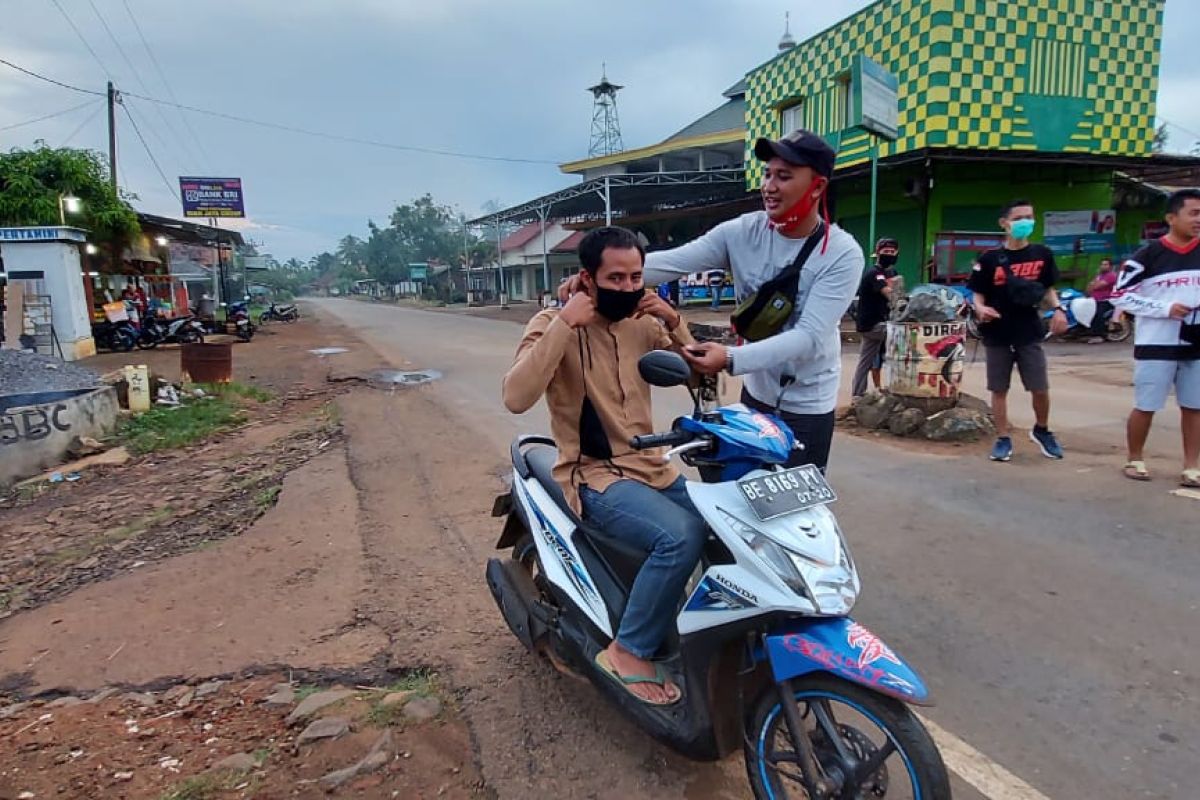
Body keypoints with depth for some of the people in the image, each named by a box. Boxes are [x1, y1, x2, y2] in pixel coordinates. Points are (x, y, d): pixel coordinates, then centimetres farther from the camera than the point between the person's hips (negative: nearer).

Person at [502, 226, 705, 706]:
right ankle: (629, 652, -11)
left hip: (651, 468, 7)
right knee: (680, 536, -29)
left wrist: (675, 322, -3)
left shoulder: (642, 324, 8)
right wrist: (563, 326, -27)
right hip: (593, 477, -7)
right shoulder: (553, 324, -10)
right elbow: (517, 398, -26)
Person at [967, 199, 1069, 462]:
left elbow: (1048, 288, 13)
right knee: (999, 390, 5)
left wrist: (1058, 309, -4)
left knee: (1040, 389, 3)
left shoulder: (1042, 254, 3)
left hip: (1030, 333, 1)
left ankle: (1042, 431, 29)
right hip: (997, 335, -1)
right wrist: (980, 308, -21)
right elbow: (978, 293, 0)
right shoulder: (989, 259, -4)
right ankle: (1003, 439, 16)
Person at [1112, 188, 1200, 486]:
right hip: (1156, 345, -4)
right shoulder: (1149, 255, -7)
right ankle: (1134, 459, 20)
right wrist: (1165, 308, -14)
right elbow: (1121, 296, -7)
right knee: (1145, 407, 3)